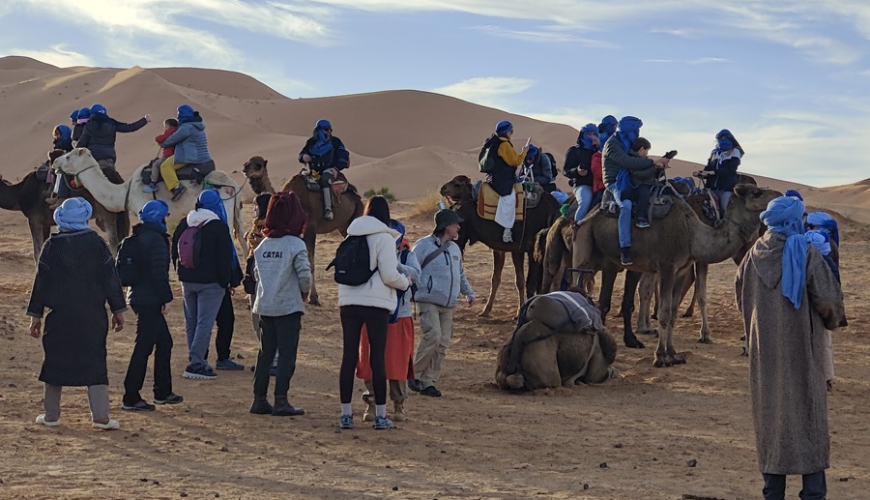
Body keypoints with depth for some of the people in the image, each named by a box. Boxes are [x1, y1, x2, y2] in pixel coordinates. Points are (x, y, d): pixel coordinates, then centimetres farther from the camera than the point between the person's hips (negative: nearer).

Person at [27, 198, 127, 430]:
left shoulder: (52, 245, -2)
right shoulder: (95, 241, -2)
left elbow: (41, 280, 0)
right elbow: (110, 277, -1)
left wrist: (35, 315, 6)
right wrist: (118, 310, 6)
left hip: (60, 314, 0)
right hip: (92, 314, 0)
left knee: (55, 361, 11)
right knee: (95, 361, 3)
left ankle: (51, 415, 16)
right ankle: (100, 416, -3)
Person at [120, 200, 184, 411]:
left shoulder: (137, 237, 14)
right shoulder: (155, 239, -15)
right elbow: (159, 272, -20)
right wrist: (166, 298, -14)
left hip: (138, 297, 10)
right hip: (149, 300, -10)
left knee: (164, 342, 18)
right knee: (143, 347, -5)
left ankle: (163, 392, 24)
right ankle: (131, 398, -3)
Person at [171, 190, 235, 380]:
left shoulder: (184, 224, 8)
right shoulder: (218, 227, -10)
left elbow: (175, 251, 15)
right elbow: (225, 257, -9)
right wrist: (226, 281, -1)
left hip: (187, 279, 6)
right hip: (210, 282, -6)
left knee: (191, 321, 14)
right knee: (205, 322, -6)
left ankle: (197, 360, 17)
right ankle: (196, 363, -12)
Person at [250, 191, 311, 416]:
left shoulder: (262, 245, 7)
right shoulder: (295, 244, -11)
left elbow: (257, 273, 9)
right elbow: (304, 274, -16)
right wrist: (304, 292, 3)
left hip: (264, 306, 6)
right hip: (289, 306, -6)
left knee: (265, 353, 13)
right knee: (287, 355, 0)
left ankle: (259, 400, 15)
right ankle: (281, 402, -2)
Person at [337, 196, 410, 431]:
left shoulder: (351, 237, 11)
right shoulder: (384, 238, -7)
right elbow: (389, 275, -11)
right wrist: (406, 282, 7)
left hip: (348, 303, 5)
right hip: (376, 304, -4)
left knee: (349, 356, 6)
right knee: (377, 358, 2)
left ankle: (346, 414, 7)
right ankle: (381, 415, 6)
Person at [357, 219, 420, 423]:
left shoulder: (407, 255, 1)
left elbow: (416, 274, -18)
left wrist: (396, 265, -34)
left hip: (399, 316, 0)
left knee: (398, 362, 2)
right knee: (371, 361, 3)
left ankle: (399, 405, 13)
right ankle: (371, 402, 14)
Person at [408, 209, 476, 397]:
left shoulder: (455, 249, 18)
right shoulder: (424, 246, -5)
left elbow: (460, 274, 30)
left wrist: (469, 292, 19)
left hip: (448, 304, 7)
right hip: (429, 301, -7)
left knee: (443, 343, 1)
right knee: (433, 336, -21)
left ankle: (428, 382, 7)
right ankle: (414, 373, -6)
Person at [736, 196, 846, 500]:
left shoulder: (754, 255, 1)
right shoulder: (806, 254, -13)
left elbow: (741, 296, 11)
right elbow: (827, 298, -14)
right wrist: (833, 320, 6)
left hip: (764, 349, 4)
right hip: (801, 347, -4)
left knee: (769, 413, 11)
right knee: (807, 415, 4)